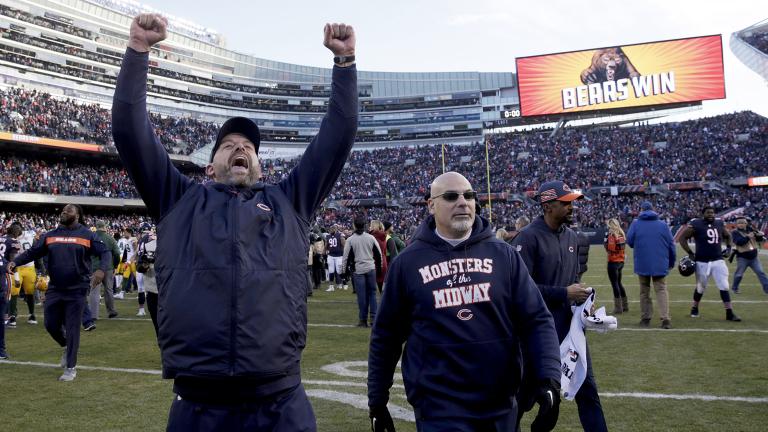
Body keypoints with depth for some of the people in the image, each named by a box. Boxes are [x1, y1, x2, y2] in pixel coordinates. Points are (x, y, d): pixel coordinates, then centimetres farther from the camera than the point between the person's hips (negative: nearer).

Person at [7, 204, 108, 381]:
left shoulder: (88, 235, -3)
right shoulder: (50, 236, 8)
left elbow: (105, 252, -5)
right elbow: (33, 252, 7)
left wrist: (101, 270, -23)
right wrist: (15, 261, -10)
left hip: (76, 291, -4)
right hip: (54, 289, 4)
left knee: (72, 329, -1)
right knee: (51, 325, 8)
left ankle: (70, 368, 11)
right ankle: (67, 347, 39)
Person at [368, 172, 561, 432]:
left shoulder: (503, 254, 2)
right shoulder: (408, 262, -1)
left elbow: (536, 320, 0)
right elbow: (386, 335, 4)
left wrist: (549, 379, -13)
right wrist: (377, 400, 7)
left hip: (501, 406, 3)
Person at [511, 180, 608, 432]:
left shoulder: (572, 237, 8)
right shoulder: (528, 238, -16)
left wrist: (580, 294, -1)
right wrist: (564, 293, -20)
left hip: (570, 324, 6)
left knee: (587, 388, 9)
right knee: (528, 388, 9)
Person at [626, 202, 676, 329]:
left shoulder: (635, 224, -3)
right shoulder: (663, 225, 1)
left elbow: (629, 242, -1)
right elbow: (671, 244, 2)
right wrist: (672, 261, 13)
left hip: (642, 264, 0)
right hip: (660, 264, 0)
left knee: (644, 292, 13)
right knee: (661, 290, 4)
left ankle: (645, 318, 15)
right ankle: (665, 318, -11)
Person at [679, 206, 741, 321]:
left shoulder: (719, 223, 7)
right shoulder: (696, 224, -10)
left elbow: (728, 236, 26)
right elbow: (682, 238, -7)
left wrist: (728, 247, 10)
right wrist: (690, 254, -10)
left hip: (718, 261, 4)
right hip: (702, 262, -4)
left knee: (724, 287, -3)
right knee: (701, 288, 9)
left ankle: (729, 313, 0)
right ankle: (694, 308, 32)